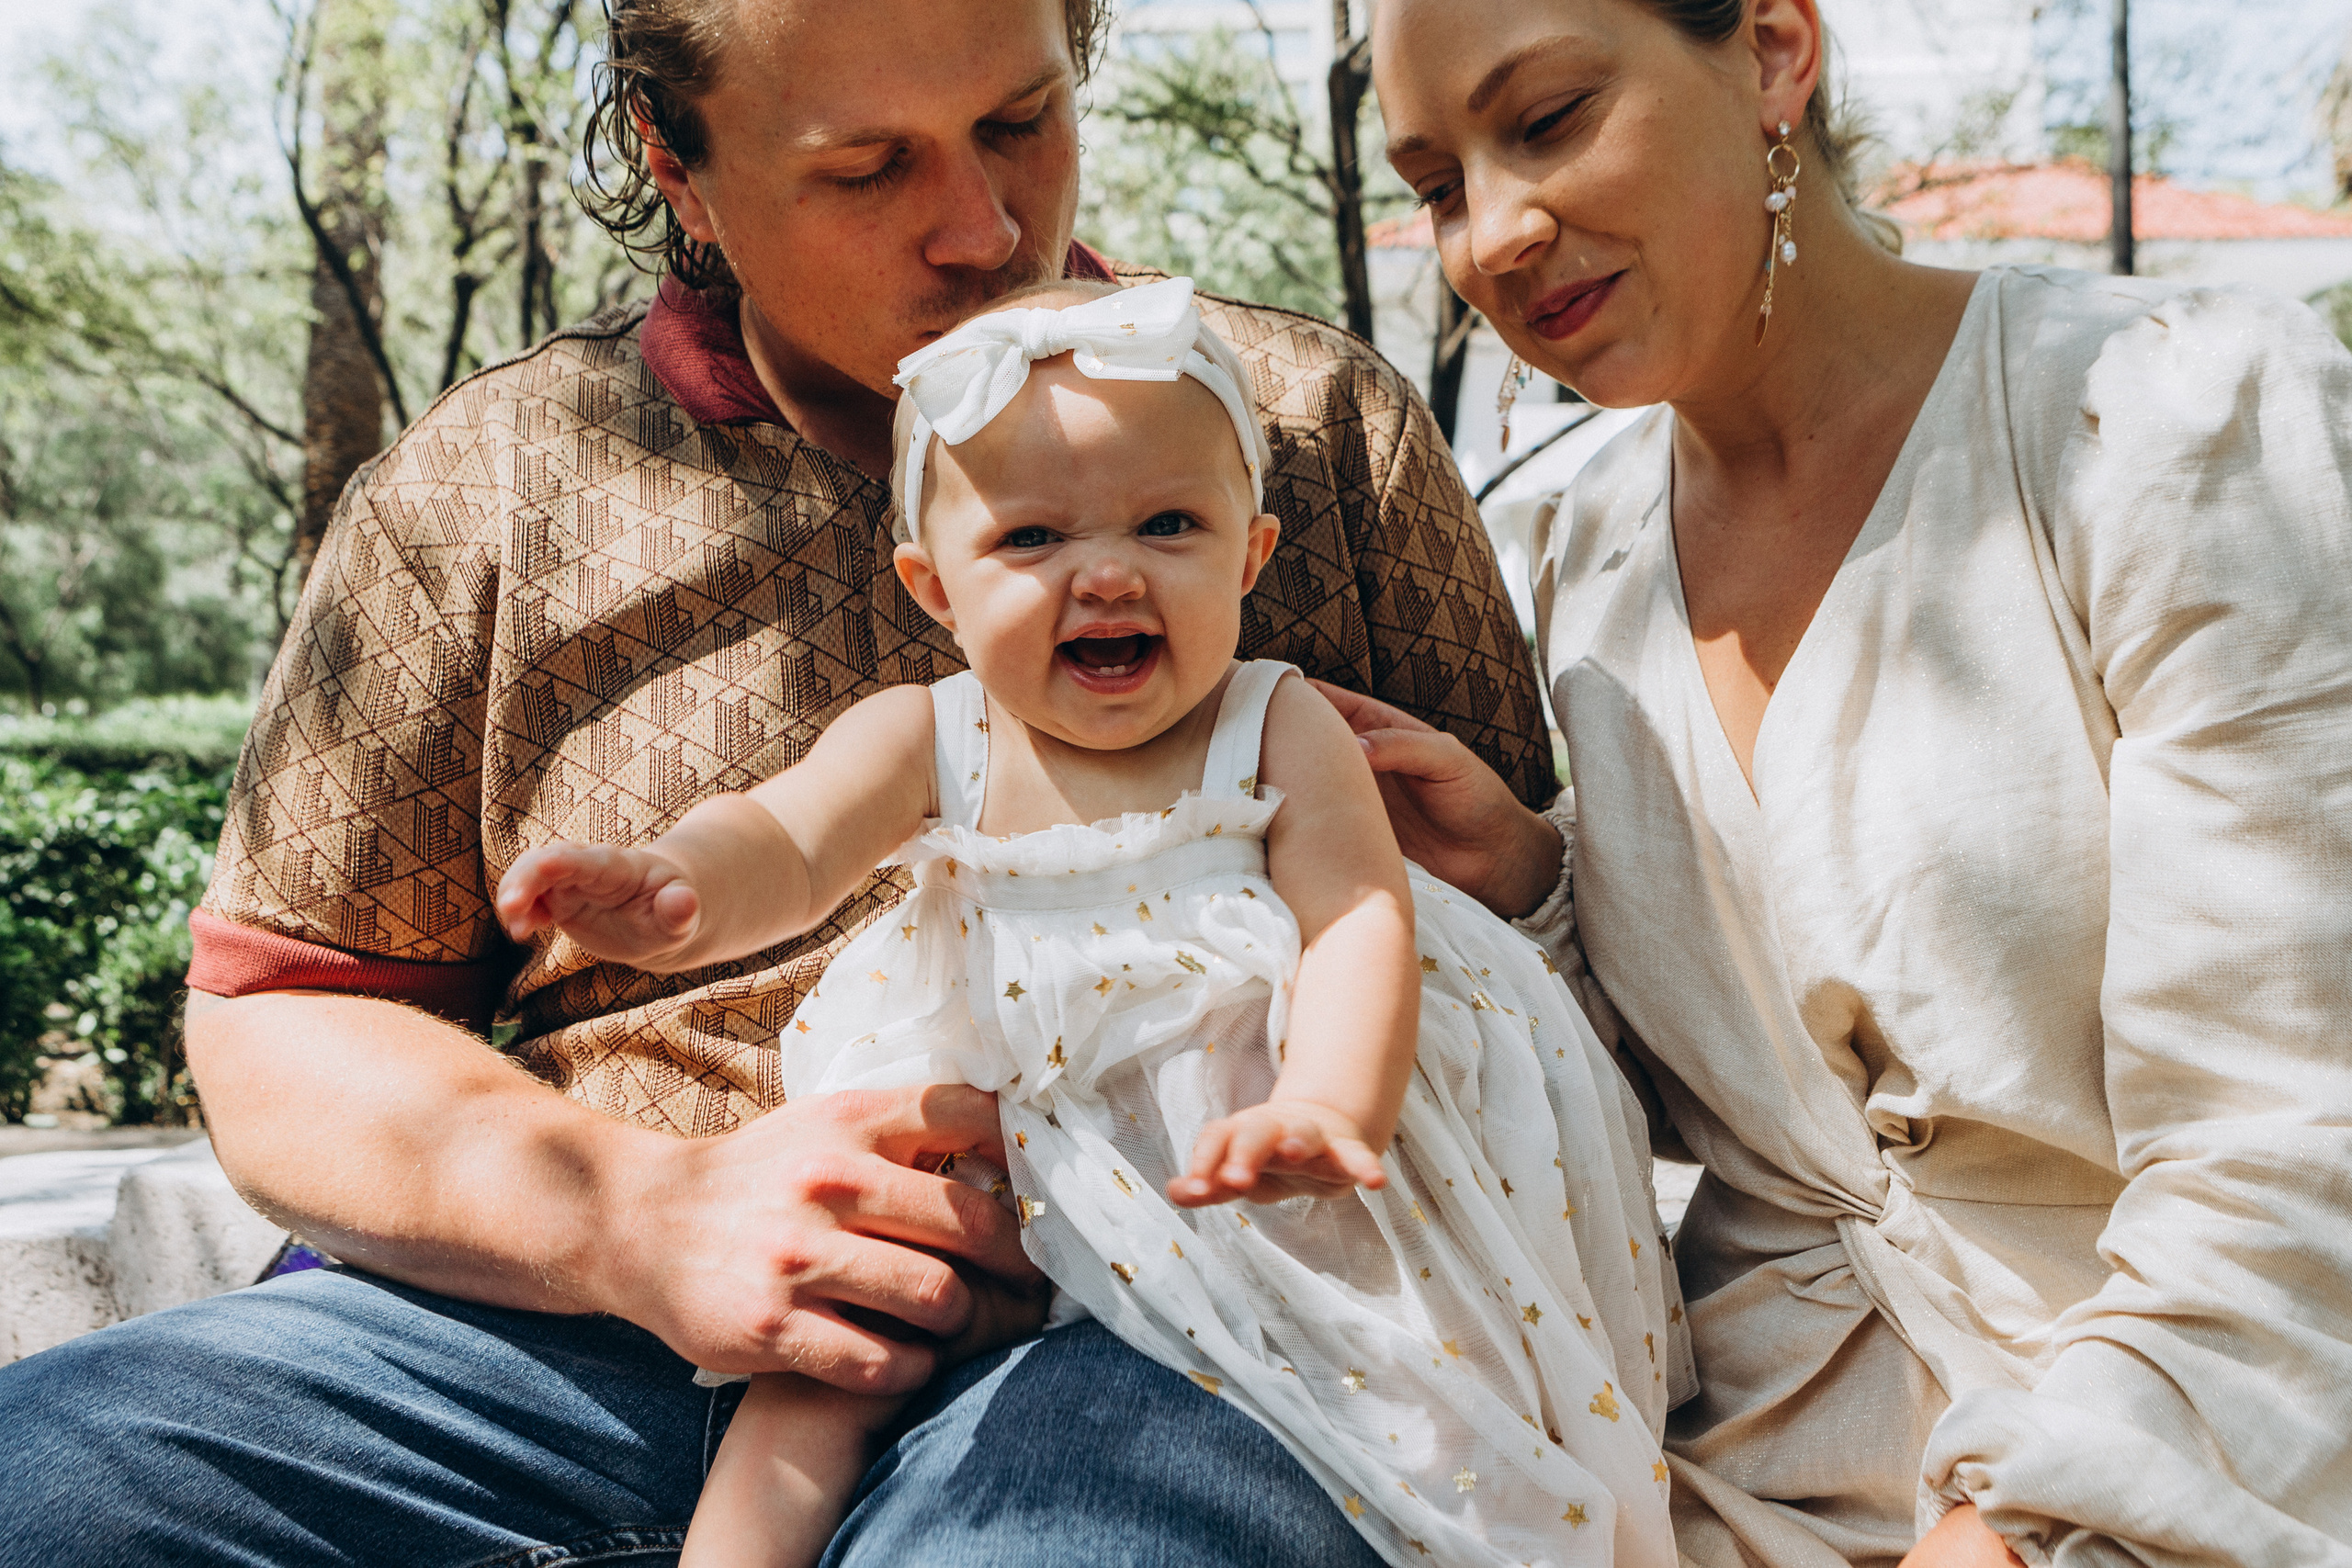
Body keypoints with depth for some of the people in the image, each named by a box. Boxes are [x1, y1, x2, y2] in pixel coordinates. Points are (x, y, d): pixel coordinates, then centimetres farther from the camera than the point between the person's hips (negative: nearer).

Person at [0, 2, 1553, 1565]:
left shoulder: (1317, 415, 10)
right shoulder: (486, 482, 10)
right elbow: (274, 1017, 9)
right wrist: (640, 1217, -11)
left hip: (1135, 1316, -2)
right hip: (584, 1314, 4)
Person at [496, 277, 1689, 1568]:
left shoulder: (1279, 732, -7)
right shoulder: (918, 741, -4)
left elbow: (1359, 923, -14)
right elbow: (780, 841, -19)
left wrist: (1329, 1108, -36)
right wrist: (678, 893, -45)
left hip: (1240, 1138, -1)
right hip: (1003, 1155, 2)